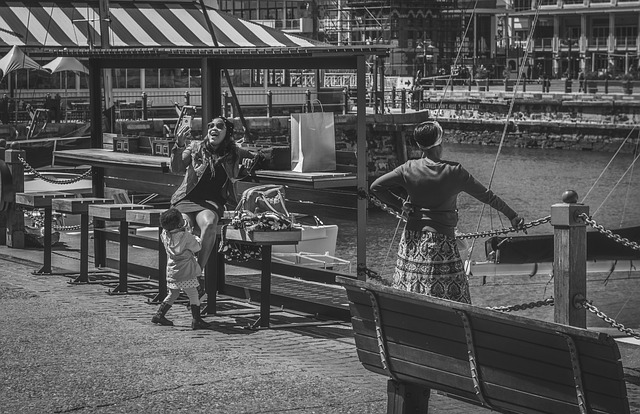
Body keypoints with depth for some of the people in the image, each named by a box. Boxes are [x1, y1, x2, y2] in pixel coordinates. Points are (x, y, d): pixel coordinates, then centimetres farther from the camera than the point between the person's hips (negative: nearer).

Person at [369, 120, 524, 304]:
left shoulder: (409, 169, -3)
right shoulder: (454, 172, -10)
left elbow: (376, 187, 0)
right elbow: (486, 195, -2)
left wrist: (400, 204, 5)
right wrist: (512, 215, 8)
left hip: (413, 239, 4)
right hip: (441, 240, -4)